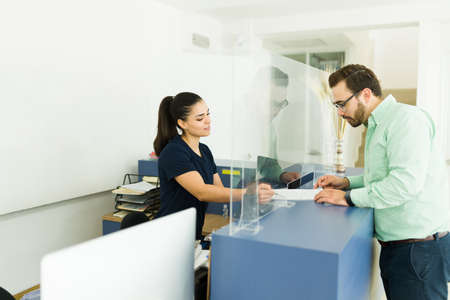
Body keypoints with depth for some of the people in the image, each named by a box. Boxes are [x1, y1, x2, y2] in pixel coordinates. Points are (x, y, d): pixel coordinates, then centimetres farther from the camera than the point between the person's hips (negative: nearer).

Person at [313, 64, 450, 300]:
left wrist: (348, 198, -18)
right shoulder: (377, 126, 17)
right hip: (396, 245, 9)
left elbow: (407, 181, -25)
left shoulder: (406, 117, -15)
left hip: (419, 247, -9)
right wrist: (347, 183, 9)